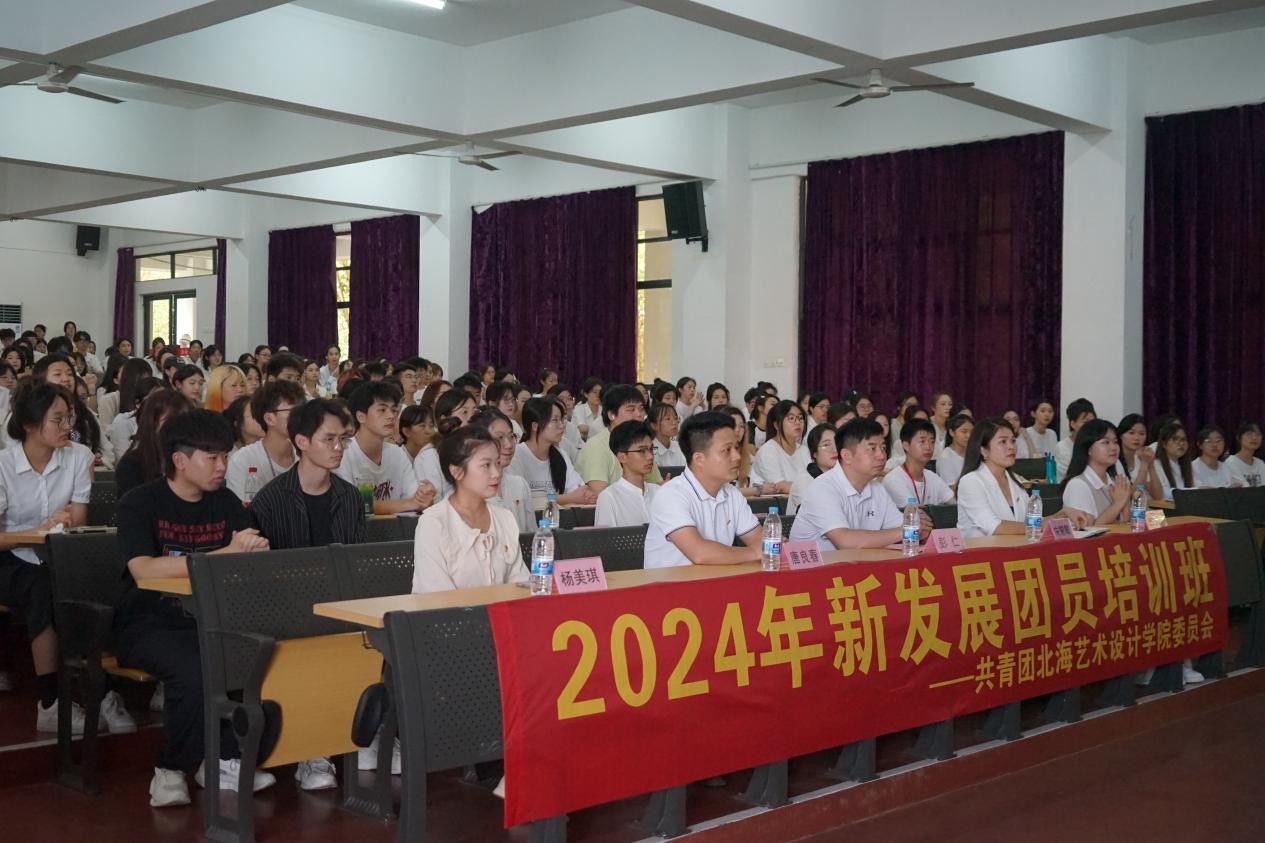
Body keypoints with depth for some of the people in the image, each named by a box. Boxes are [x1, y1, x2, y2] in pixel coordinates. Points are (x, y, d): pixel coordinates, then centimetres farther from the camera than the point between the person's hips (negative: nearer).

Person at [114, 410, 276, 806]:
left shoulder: (226, 502, 8)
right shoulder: (140, 503, -7)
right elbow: (144, 571, -24)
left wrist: (256, 551, -23)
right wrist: (224, 555, -30)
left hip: (209, 620, 5)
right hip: (149, 624, -4)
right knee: (192, 671, -34)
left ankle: (222, 759, -5)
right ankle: (170, 770, -8)